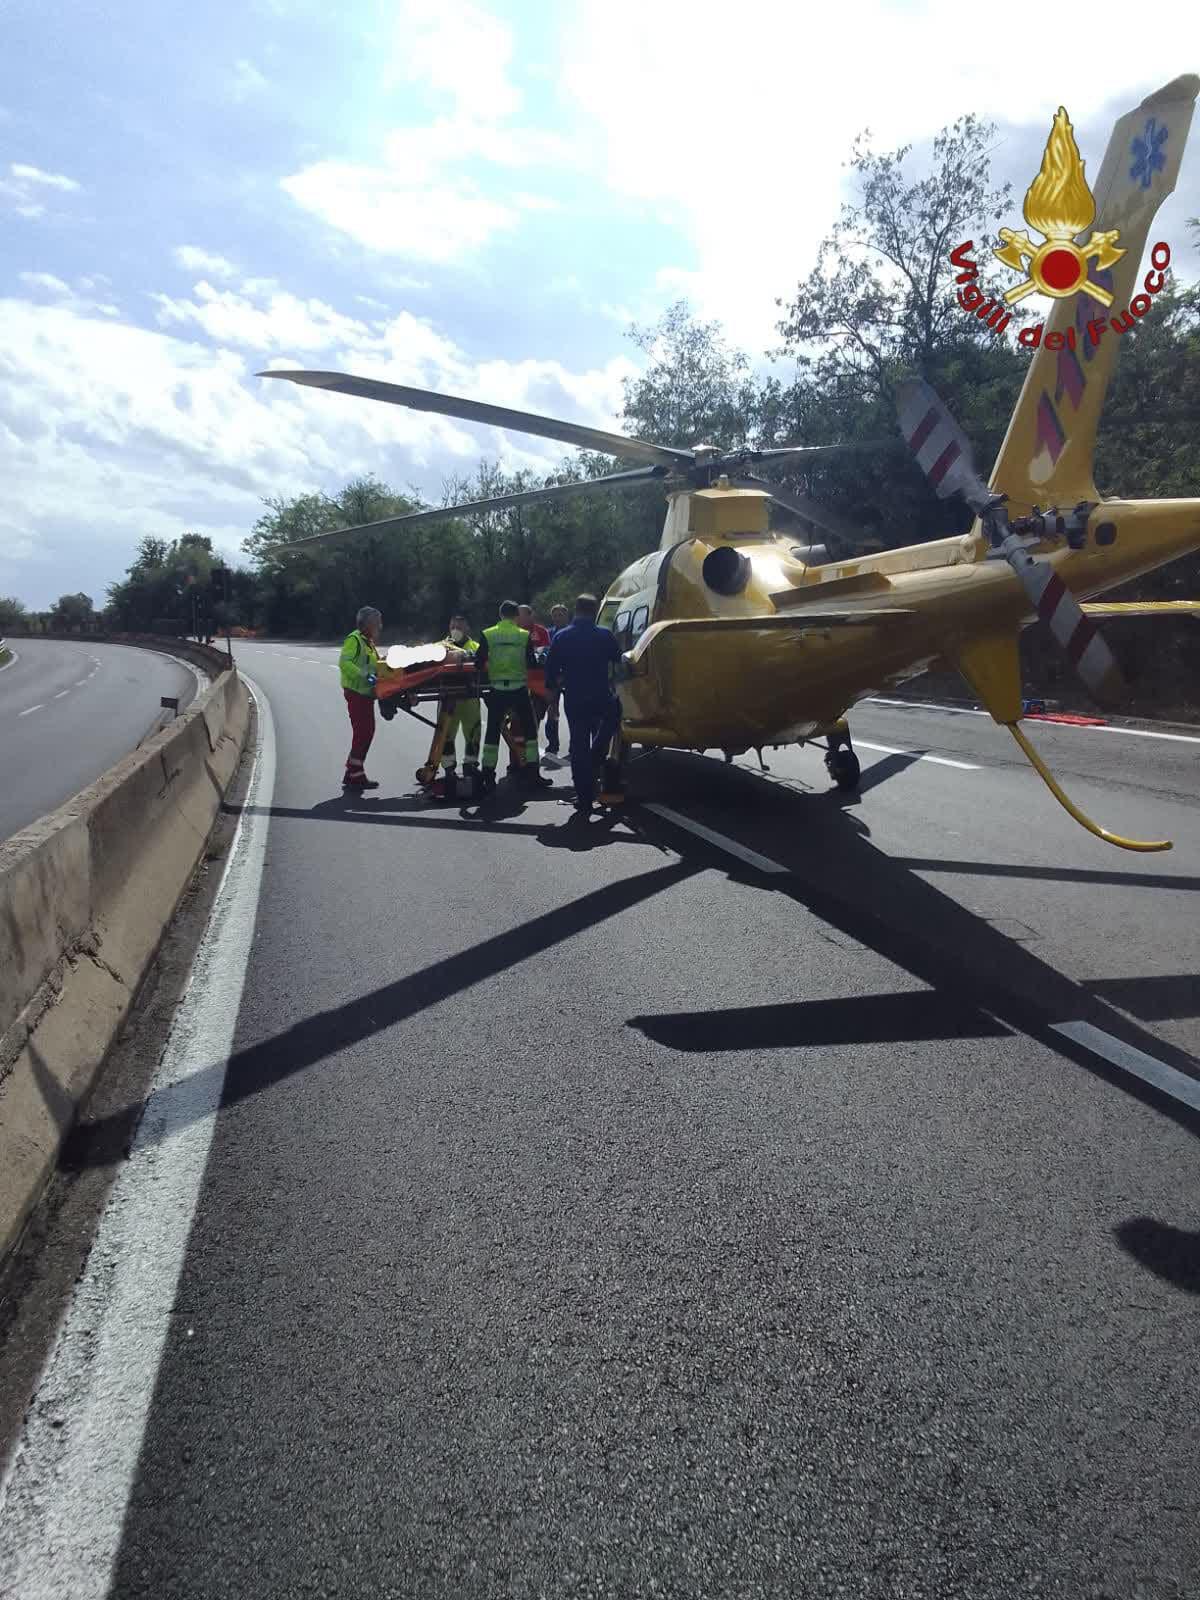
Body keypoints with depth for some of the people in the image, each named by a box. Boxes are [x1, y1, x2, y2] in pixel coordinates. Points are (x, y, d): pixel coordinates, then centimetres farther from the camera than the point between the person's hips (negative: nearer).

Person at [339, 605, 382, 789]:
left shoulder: (369, 642, 20)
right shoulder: (354, 639, -10)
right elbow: (344, 662, -22)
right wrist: (365, 675, -28)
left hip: (366, 693, 10)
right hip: (356, 693, -10)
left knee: (366, 732, 11)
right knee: (362, 732, -9)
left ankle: (353, 774, 19)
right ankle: (355, 776, -5)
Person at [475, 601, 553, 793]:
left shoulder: (488, 635, 0)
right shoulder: (524, 636, -1)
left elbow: (478, 664, -2)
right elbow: (532, 664, -1)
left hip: (497, 689, 1)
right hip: (519, 689, -1)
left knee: (492, 732, 8)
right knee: (530, 730, 10)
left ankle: (488, 776, 7)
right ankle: (532, 775, 8)